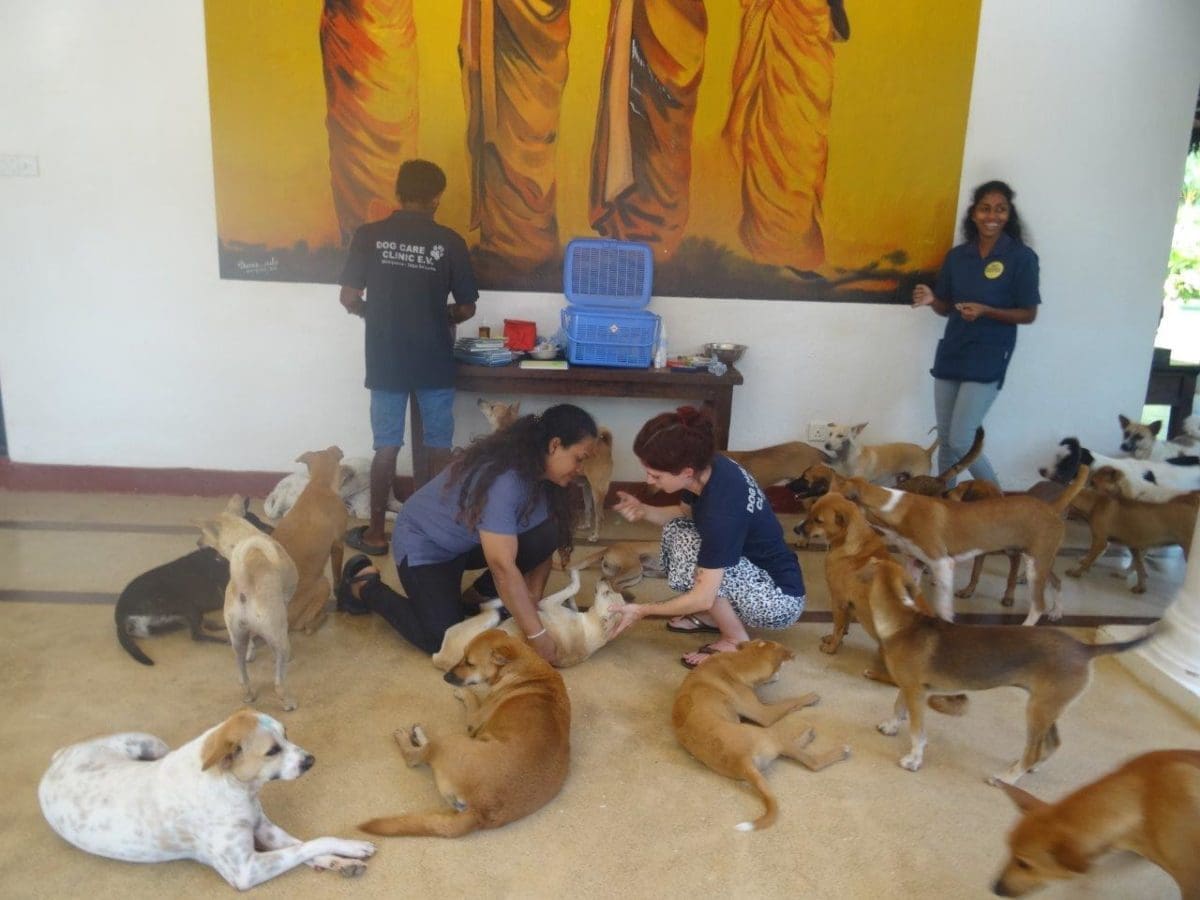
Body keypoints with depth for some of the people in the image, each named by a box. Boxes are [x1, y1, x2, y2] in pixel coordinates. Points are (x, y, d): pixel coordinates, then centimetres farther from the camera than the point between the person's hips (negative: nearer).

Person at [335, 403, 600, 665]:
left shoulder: (540, 475, -10)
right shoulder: (502, 480, -36)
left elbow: (542, 544, -5)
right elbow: (503, 566, -39)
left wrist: (533, 601, -13)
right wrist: (538, 636, -36)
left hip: (470, 543, 8)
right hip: (424, 543, -7)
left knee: (547, 534, -16)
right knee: (442, 641, -18)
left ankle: (477, 596, 5)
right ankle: (365, 585, 5)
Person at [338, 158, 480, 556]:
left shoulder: (369, 236, -3)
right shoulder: (449, 241, -4)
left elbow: (349, 298, -3)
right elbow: (467, 308, -1)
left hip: (386, 361, 1)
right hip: (435, 363, -1)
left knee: (386, 448, 10)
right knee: (439, 448, 11)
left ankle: (376, 533, 17)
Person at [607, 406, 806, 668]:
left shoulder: (723, 508, -34)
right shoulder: (708, 468, -11)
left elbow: (703, 597, -29)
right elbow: (685, 514, 12)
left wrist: (641, 611, -17)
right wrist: (644, 511, -7)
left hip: (780, 599, -8)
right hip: (755, 571, 8)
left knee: (687, 550, -24)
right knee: (675, 529, -4)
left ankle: (736, 641, -5)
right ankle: (712, 617, 9)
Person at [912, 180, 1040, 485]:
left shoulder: (1021, 257, -7)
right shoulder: (957, 255, 6)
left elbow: (1028, 314, -5)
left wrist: (985, 311, -20)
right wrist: (931, 299, -10)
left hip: (988, 356, -5)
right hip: (951, 352, 5)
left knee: (961, 440, -10)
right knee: (944, 439, 10)